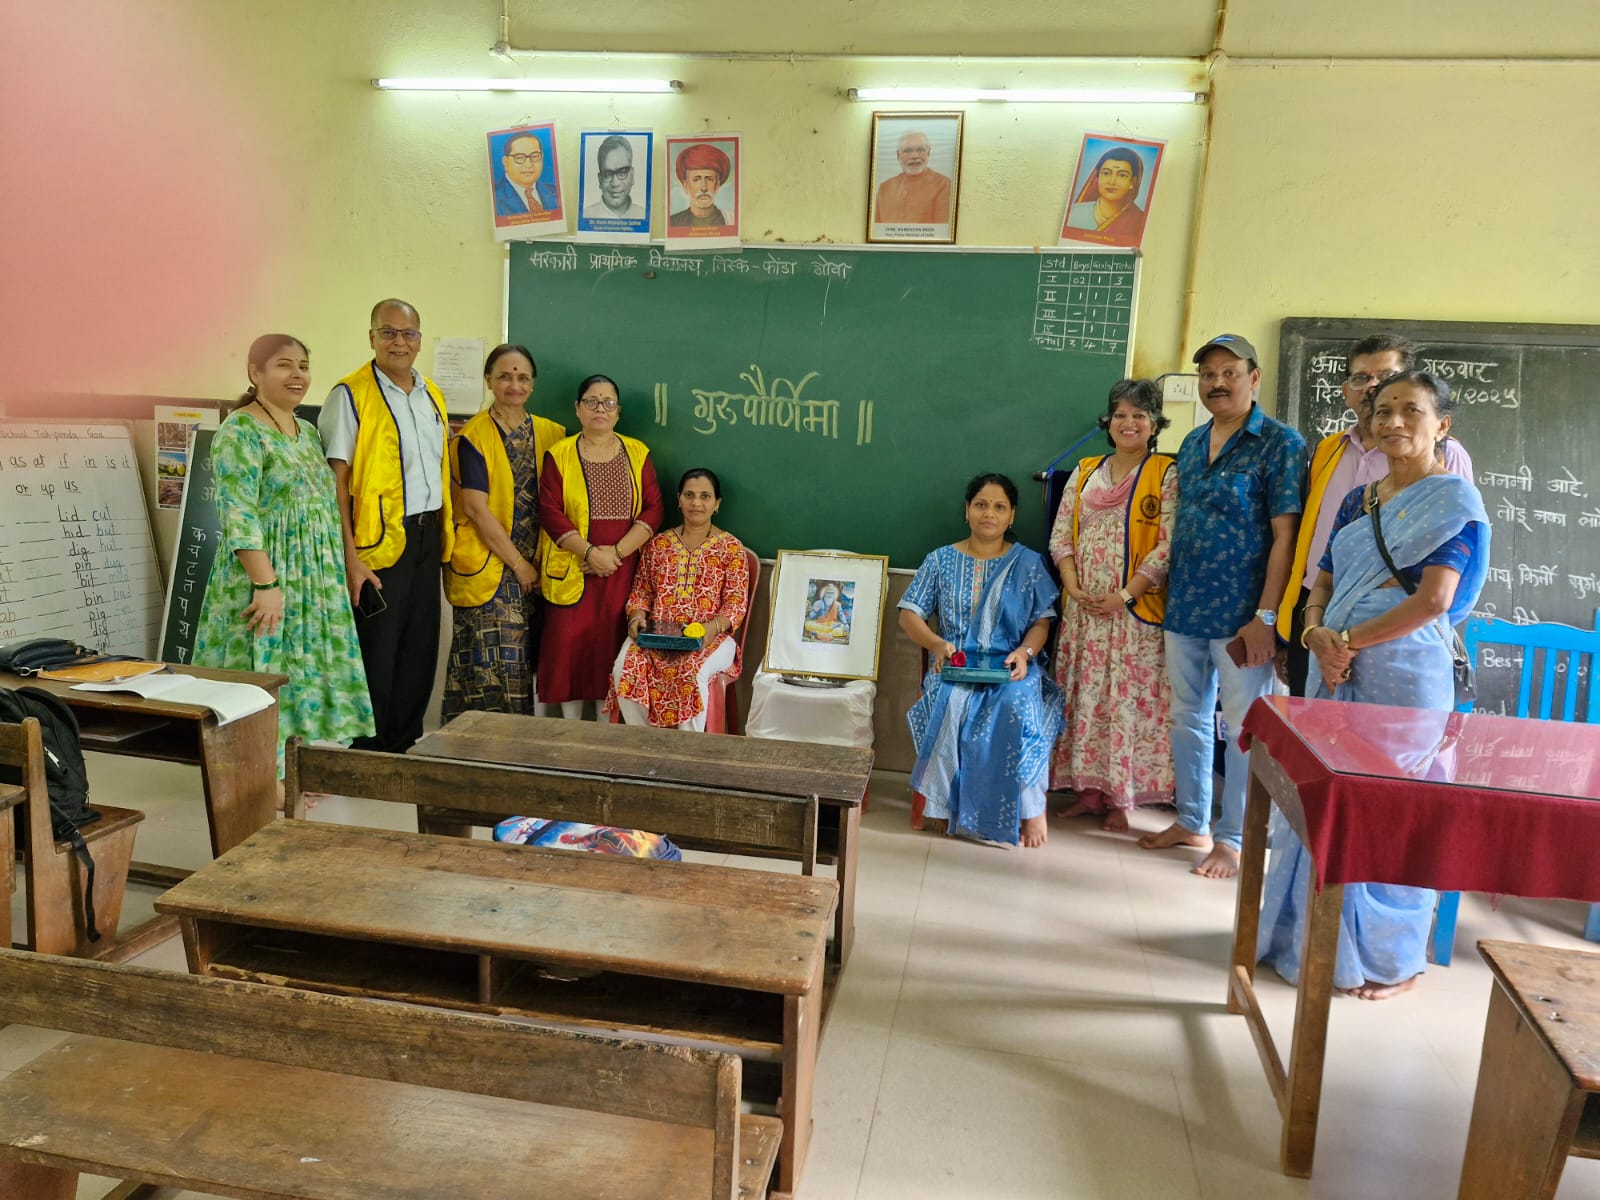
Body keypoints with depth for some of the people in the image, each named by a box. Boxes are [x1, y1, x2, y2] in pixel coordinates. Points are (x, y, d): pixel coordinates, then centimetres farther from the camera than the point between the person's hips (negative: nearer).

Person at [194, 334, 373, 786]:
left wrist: (337, 574, 16)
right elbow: (239, 517, -20)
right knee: (264, 668, -1)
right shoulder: (240, 433, -13)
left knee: (303, 664, 13)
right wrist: (266, 584, -25)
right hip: (268, 580, -8)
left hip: (315, 583, 8)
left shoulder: (306, 431, 13)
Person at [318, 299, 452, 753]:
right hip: (379, 540, -7)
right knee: (377, 653, 2)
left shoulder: (432, 395, 12)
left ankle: (405, 747, 28)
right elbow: (336, 479, -13)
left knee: (420, 650, 13)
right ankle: (368, 756, 16)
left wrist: (445, 533, 10)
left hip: (427, 539, 7)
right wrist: (350, 557, -18)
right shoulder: (351, 395, -8)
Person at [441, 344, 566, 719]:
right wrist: (518, 564, -10)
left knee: (522, 667, 9)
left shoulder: (551, 434, 10)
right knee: (489, 668, -4)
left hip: (532, 569, 5)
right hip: (486, 569, -4)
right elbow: (476, 508, -10)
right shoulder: (473, 437, -5)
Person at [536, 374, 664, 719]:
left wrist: (617, 552, -11)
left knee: (611, 647, 3)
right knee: (569, 645, -2)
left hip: (621, 571, 1)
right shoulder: (559, 455, 3)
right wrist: (589, 552, -15)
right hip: (571, 571, -1)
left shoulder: (637, 453, 7)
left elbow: (653, 509, 0)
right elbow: (550, 512, -4)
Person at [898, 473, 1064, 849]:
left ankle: (1029, 806, -22)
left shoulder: (1029, 563, 10)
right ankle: (944, 803, -21)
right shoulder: (940, 560, 10)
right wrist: (937, 643, -15)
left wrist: (1025, 651, -16)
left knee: (1017, 704, -36)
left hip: (1009, 667, 0)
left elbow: (1042, 621, 6)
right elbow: (909, 614, 6)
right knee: (952, 702, -36)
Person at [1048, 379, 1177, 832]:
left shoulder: (1167, 475, -2)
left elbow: (1170, 545, -10)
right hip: (1083, 609, 4)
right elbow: (1061, 535, 9)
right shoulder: (1085, 473, 12)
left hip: (1136, 611, -4)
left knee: (1128, 701, -1)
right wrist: (1073, 587, -6)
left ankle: (1121, 798, 9)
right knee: (1084, 697, 8)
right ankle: (1088, 789, 19)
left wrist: (1125, 595, -16)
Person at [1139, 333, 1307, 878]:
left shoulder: (1281, 444, -8)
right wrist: (1169, 599, 14)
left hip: (1239, 615, -6)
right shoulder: (1192, 444, 12)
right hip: (1183, 609, 7)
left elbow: (1284, 536, -13)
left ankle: (1234, 839, 15)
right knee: (1187, 717, 15)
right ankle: (1191, 822, 29)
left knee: (1242, 729, 3)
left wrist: (1265, 616, -18)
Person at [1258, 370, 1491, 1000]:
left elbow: (1434, 600, -15)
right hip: (1338, 670, 6)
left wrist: (1347, 639, -13)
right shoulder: (1357, 500, 14)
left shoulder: (1452, 499, -5)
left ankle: (1391, 959, 19)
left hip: (1404, 675, -6)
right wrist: (1318, 636, -8)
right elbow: (1323, 585, 13)